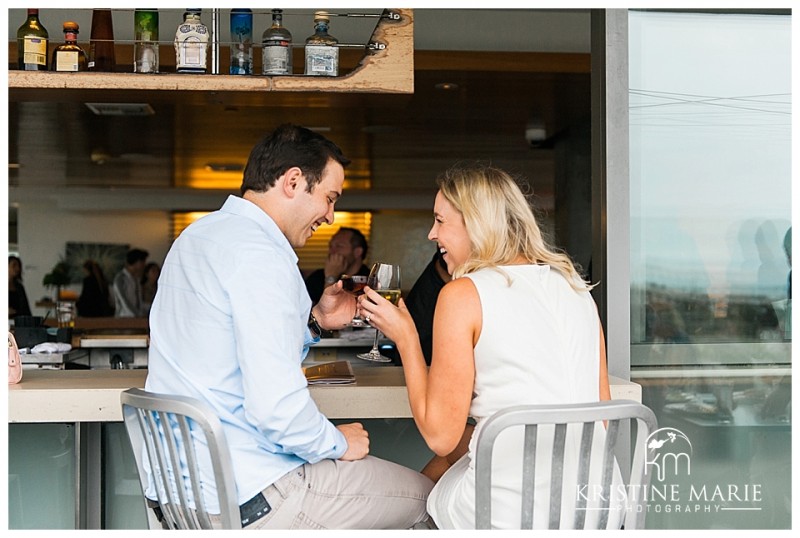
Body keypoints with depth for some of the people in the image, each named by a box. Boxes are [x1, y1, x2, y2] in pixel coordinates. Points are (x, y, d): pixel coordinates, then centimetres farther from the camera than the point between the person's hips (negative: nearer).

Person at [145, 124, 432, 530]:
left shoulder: (197, 236, 12)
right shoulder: (260, 255, -21)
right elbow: (275, 404, -27)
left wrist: (313, 321, 9)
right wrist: (337, 443, -9)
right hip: (247, 495, -10)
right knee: (420, 495, 4)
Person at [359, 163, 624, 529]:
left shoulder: (463, 294, -10)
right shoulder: (575, 286, 8)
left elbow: (440, 436, -8)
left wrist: (405, 337, 1)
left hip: (515, 513, -6)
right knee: (464, 447, 28)